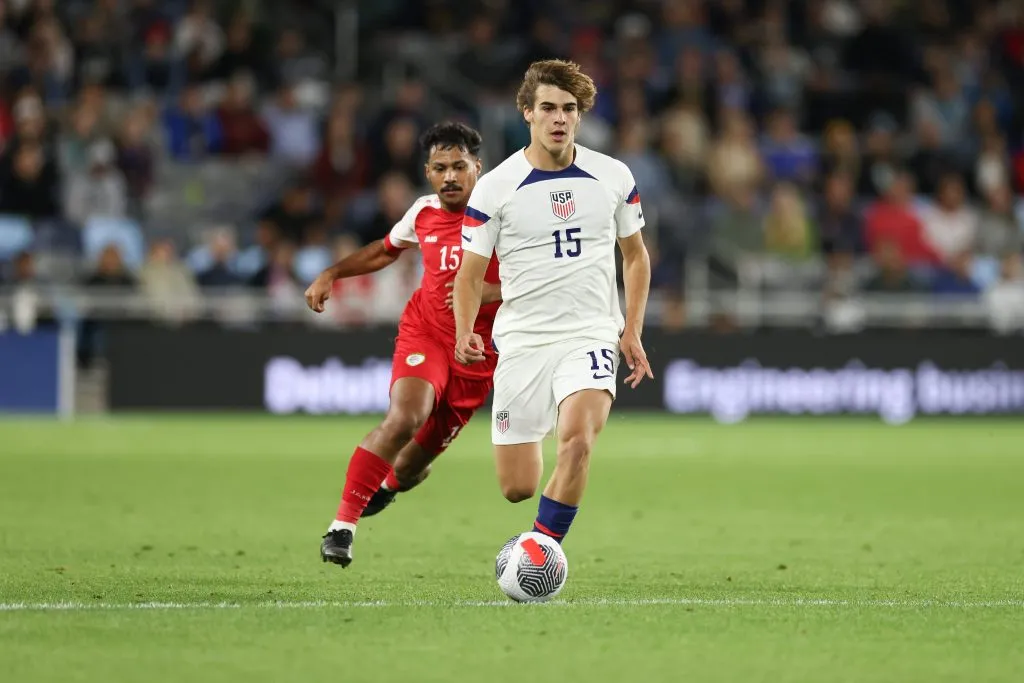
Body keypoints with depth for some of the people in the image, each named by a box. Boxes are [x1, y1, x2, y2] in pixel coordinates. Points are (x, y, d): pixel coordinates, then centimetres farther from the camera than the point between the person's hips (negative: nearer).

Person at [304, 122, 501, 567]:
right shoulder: (424, 213, 0)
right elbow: (385, 250, 22)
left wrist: (491, 292, -26)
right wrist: (332, 274, 11)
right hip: (425, 332, 1)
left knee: (418, 457, 6)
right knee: (405, 416, -29)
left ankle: (386, 487, 46)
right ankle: (343, 525, -24)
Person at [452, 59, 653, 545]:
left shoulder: (614, 178, 3)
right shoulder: (494, 188, -3)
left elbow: (635, 255, 16)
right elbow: (470, 274, 1)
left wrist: (632, 331, 5)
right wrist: (464, 333, -18)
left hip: (592, 336, 0)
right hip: (522, 341, 0)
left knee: (576, 441, -29)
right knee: (517, 488, 0)